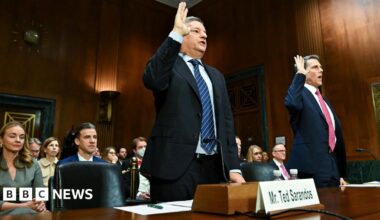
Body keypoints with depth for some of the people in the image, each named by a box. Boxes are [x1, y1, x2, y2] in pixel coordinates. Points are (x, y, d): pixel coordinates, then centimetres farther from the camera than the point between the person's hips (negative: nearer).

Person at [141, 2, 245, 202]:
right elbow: (152, 80, -22)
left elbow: (226, 120, 14)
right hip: (176, 165, -5)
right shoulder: (168, 65, 3)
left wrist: (233, 166, 7)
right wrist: (176, 34, -20)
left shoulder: (216, 76, 20)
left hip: (213, 165, 6)